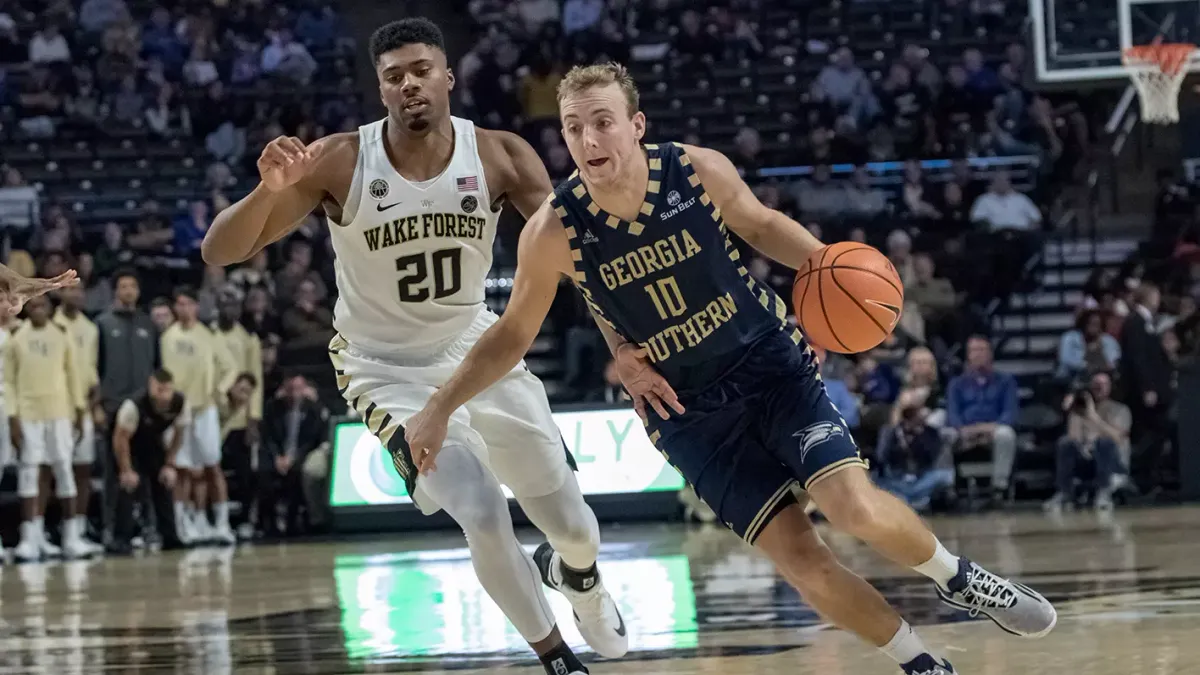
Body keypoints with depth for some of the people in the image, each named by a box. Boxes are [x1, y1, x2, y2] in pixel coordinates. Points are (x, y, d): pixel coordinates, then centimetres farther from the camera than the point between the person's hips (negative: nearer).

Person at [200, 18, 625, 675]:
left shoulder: (499, 156, -15)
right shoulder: (339, 162, -20)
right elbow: (219, 252, -21)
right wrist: (269, 191, -42)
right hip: (389, 368, -3)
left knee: (572, 524, 10)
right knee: (483, 518, -21)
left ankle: (576, 576, 49)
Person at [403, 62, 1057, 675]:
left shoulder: (700, 171, -17)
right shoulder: (554, 231, -18)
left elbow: (759, 224, 5)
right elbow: (512, 334, -2)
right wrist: (437, 410, -3)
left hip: (770, 360, 0)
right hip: (687, 408, 0)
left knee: (854, 506, -20)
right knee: (800, 556, -9)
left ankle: (956, 577, 11)